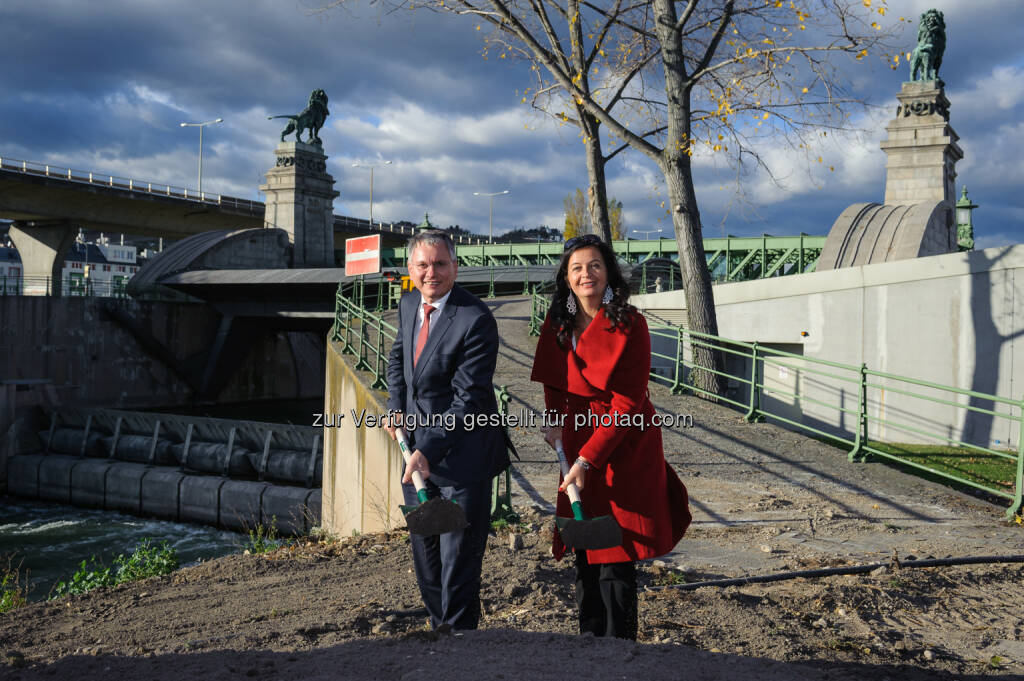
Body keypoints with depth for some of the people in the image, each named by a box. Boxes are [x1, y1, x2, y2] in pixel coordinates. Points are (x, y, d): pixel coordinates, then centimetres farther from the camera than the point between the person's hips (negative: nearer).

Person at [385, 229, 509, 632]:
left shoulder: (476, 320, -20)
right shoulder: (409, 305, 5)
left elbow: (468, 400, -22)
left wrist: (428, 450, -26)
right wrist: (396, 409, 9)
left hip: (462, 457, -8)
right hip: (419, 448, 8)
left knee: (459, 556, 1)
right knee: (425, 551, 19)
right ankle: (439, 627, 36)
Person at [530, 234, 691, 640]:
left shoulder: (629, 325, -13)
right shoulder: (558, 324, 4)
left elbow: (627, 403, -16)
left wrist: (587, 459, -21)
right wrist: (554, 419, 0)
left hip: (624, 447, -5)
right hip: (579, 440, 5)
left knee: (615, 559, -3)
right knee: (585, 553, 10)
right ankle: (588, 640, 24)